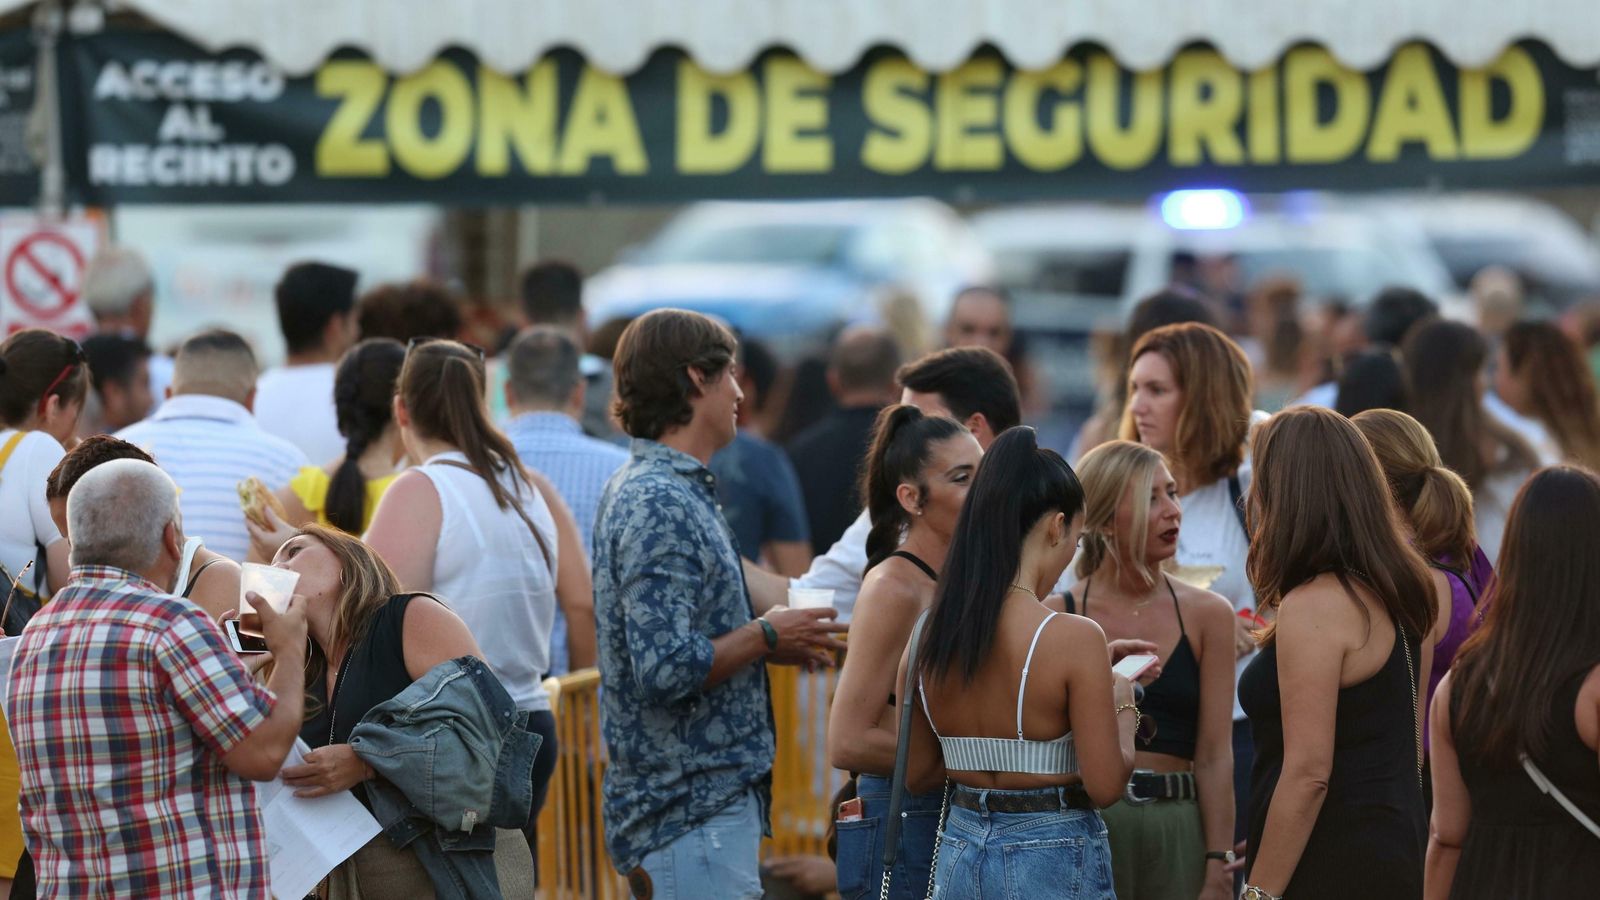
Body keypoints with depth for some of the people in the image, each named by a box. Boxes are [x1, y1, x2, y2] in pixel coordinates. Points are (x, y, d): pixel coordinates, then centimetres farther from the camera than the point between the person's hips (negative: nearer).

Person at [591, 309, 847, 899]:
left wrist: (763, 633, 11)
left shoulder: (648, 490, 15)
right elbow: (667, 669, -25)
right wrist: (765, 636, -12)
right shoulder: (659, 505, -17)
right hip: (691, 810, -11)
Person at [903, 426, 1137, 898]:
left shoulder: (926, 634, 1)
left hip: (958, 857, 6)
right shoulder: (1074, 638, -16)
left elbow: (916, 774, 9)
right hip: (1053, 858, -6)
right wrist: (1123, 709, 3)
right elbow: (1105, 785, -14)